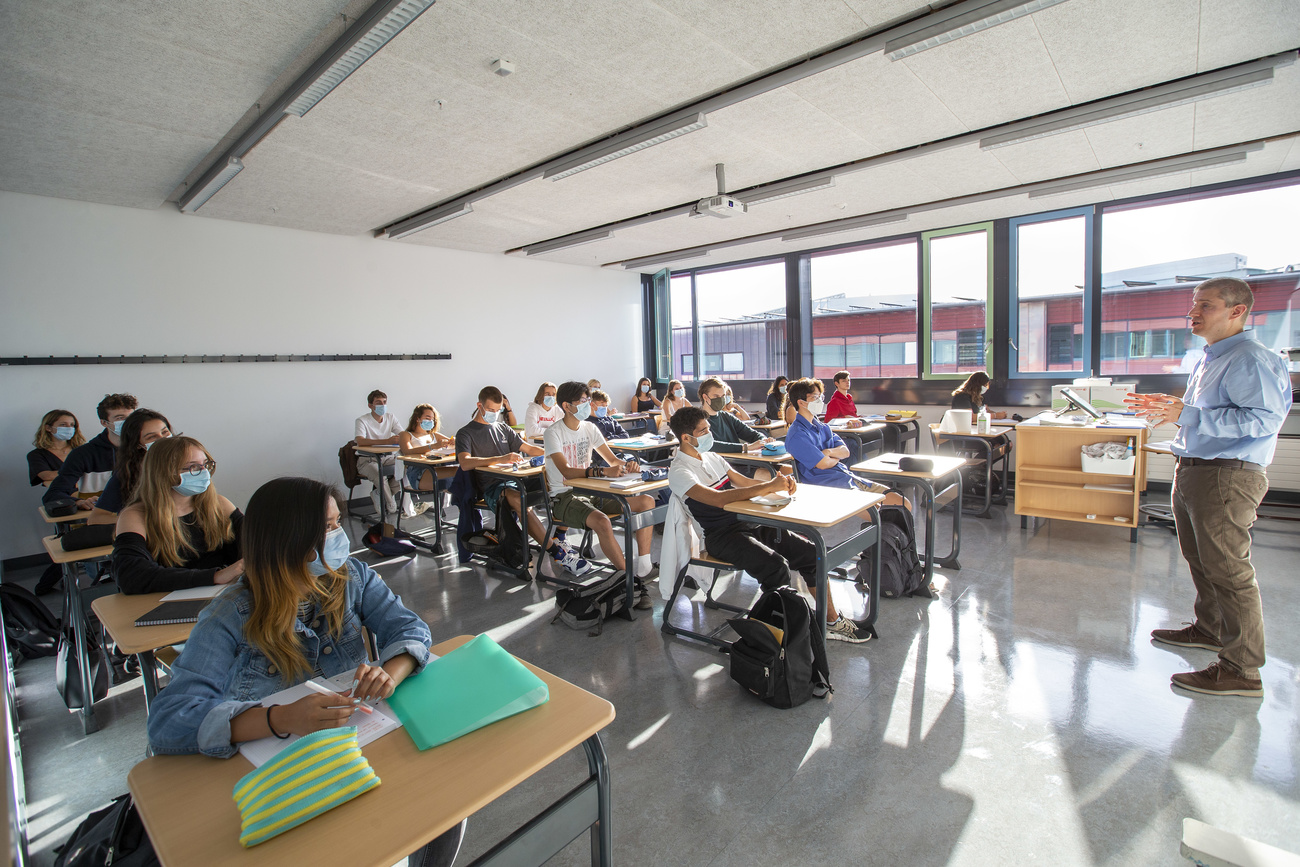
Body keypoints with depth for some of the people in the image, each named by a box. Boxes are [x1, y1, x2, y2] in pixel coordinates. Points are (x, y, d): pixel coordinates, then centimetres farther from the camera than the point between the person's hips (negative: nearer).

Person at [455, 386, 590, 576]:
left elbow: (528, 449, 22)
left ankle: (560, 539, -19)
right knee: (517, 499, -40)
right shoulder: (466, 433, 5)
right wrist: (500, 459, -28)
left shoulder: (503, 428, 23)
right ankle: (557, 553, -40)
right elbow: (465, 463, -14)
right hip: (491, 487, -5)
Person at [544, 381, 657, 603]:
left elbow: (613, 460, 8)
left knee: (647, 502, -9)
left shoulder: (589, 428, 9)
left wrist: (627, 465, -17)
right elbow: (566, 471, -25)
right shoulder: (554, 433, -11)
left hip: (591, 491, 7)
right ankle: (629, 579, -19)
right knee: (602, 522, -36)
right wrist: (602, 472, -39)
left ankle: (644, 568, -9)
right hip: (564, 496, -7)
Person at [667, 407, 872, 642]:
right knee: (777, 567, -31)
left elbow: (743, 482, 18)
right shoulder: (679, 472, -12)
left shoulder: (711, 457, 15)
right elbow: (718, 499, -26)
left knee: (811, 553, 0)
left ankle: (831, 622, 14)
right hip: (721, 535, -8)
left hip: (747, 522, 8)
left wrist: (778, 483, -3)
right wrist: (768, 487, -26)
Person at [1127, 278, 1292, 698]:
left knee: (1228, 569, -5)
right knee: (1201, 561, 21)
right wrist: (1167, 406, 14)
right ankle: (1209, 628, 39)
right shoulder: (1209, 359, 17)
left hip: (1227, 478, -10)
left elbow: (1263, 419, -25)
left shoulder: (1252, 359, -14)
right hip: (1193, 472, 10)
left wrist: (1186, 414, -26)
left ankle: (1242, 671, 4)